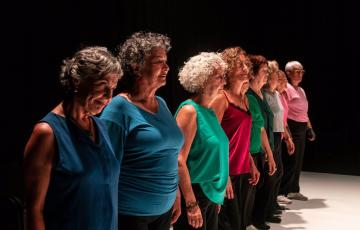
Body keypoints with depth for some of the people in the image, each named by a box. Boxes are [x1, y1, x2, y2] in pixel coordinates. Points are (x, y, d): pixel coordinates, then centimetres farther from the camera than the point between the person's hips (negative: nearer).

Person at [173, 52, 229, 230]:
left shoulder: (209, 111, 9)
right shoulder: (190, 110, -16)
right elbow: (179, 159, -21)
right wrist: (191, 204, -23)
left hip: (211, 193, 8)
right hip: (193, 193, -8)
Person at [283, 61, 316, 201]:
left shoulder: (301, 90, 18)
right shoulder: (286, 88, -10)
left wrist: (309, 128, 18)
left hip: (302, 128, 9)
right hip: (292, 127, -9)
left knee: (298, 160, 11)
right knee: (291, 160, -6)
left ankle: (294, 191, 20)